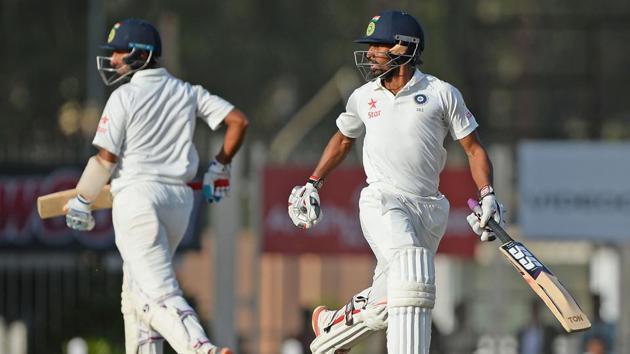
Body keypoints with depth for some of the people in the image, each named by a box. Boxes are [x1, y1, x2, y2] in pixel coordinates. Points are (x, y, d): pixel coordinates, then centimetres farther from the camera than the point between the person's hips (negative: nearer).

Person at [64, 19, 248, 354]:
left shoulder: (125, 96, -5)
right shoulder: (187, 92, 11)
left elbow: (106, 157, -7)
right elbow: (239, 121, 7)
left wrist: (81, 201, 6)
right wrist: (219, 168, 19)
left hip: (137, 197, -7)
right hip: (179, 199, 7)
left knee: (157, 292, -15)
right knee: (135, 291, 20)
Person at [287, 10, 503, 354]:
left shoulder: (442, 94, 2)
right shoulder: (363, 97, 10)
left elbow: (473, 148, 5)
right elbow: (342, 140, 28)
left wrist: (487, 196, -7)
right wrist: (312, 184, 24)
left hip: (428, 209, 1)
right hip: (382, 203, -1)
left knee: (383, 309, 2)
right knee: (412, 270, -29)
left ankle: (333, 324, 32)